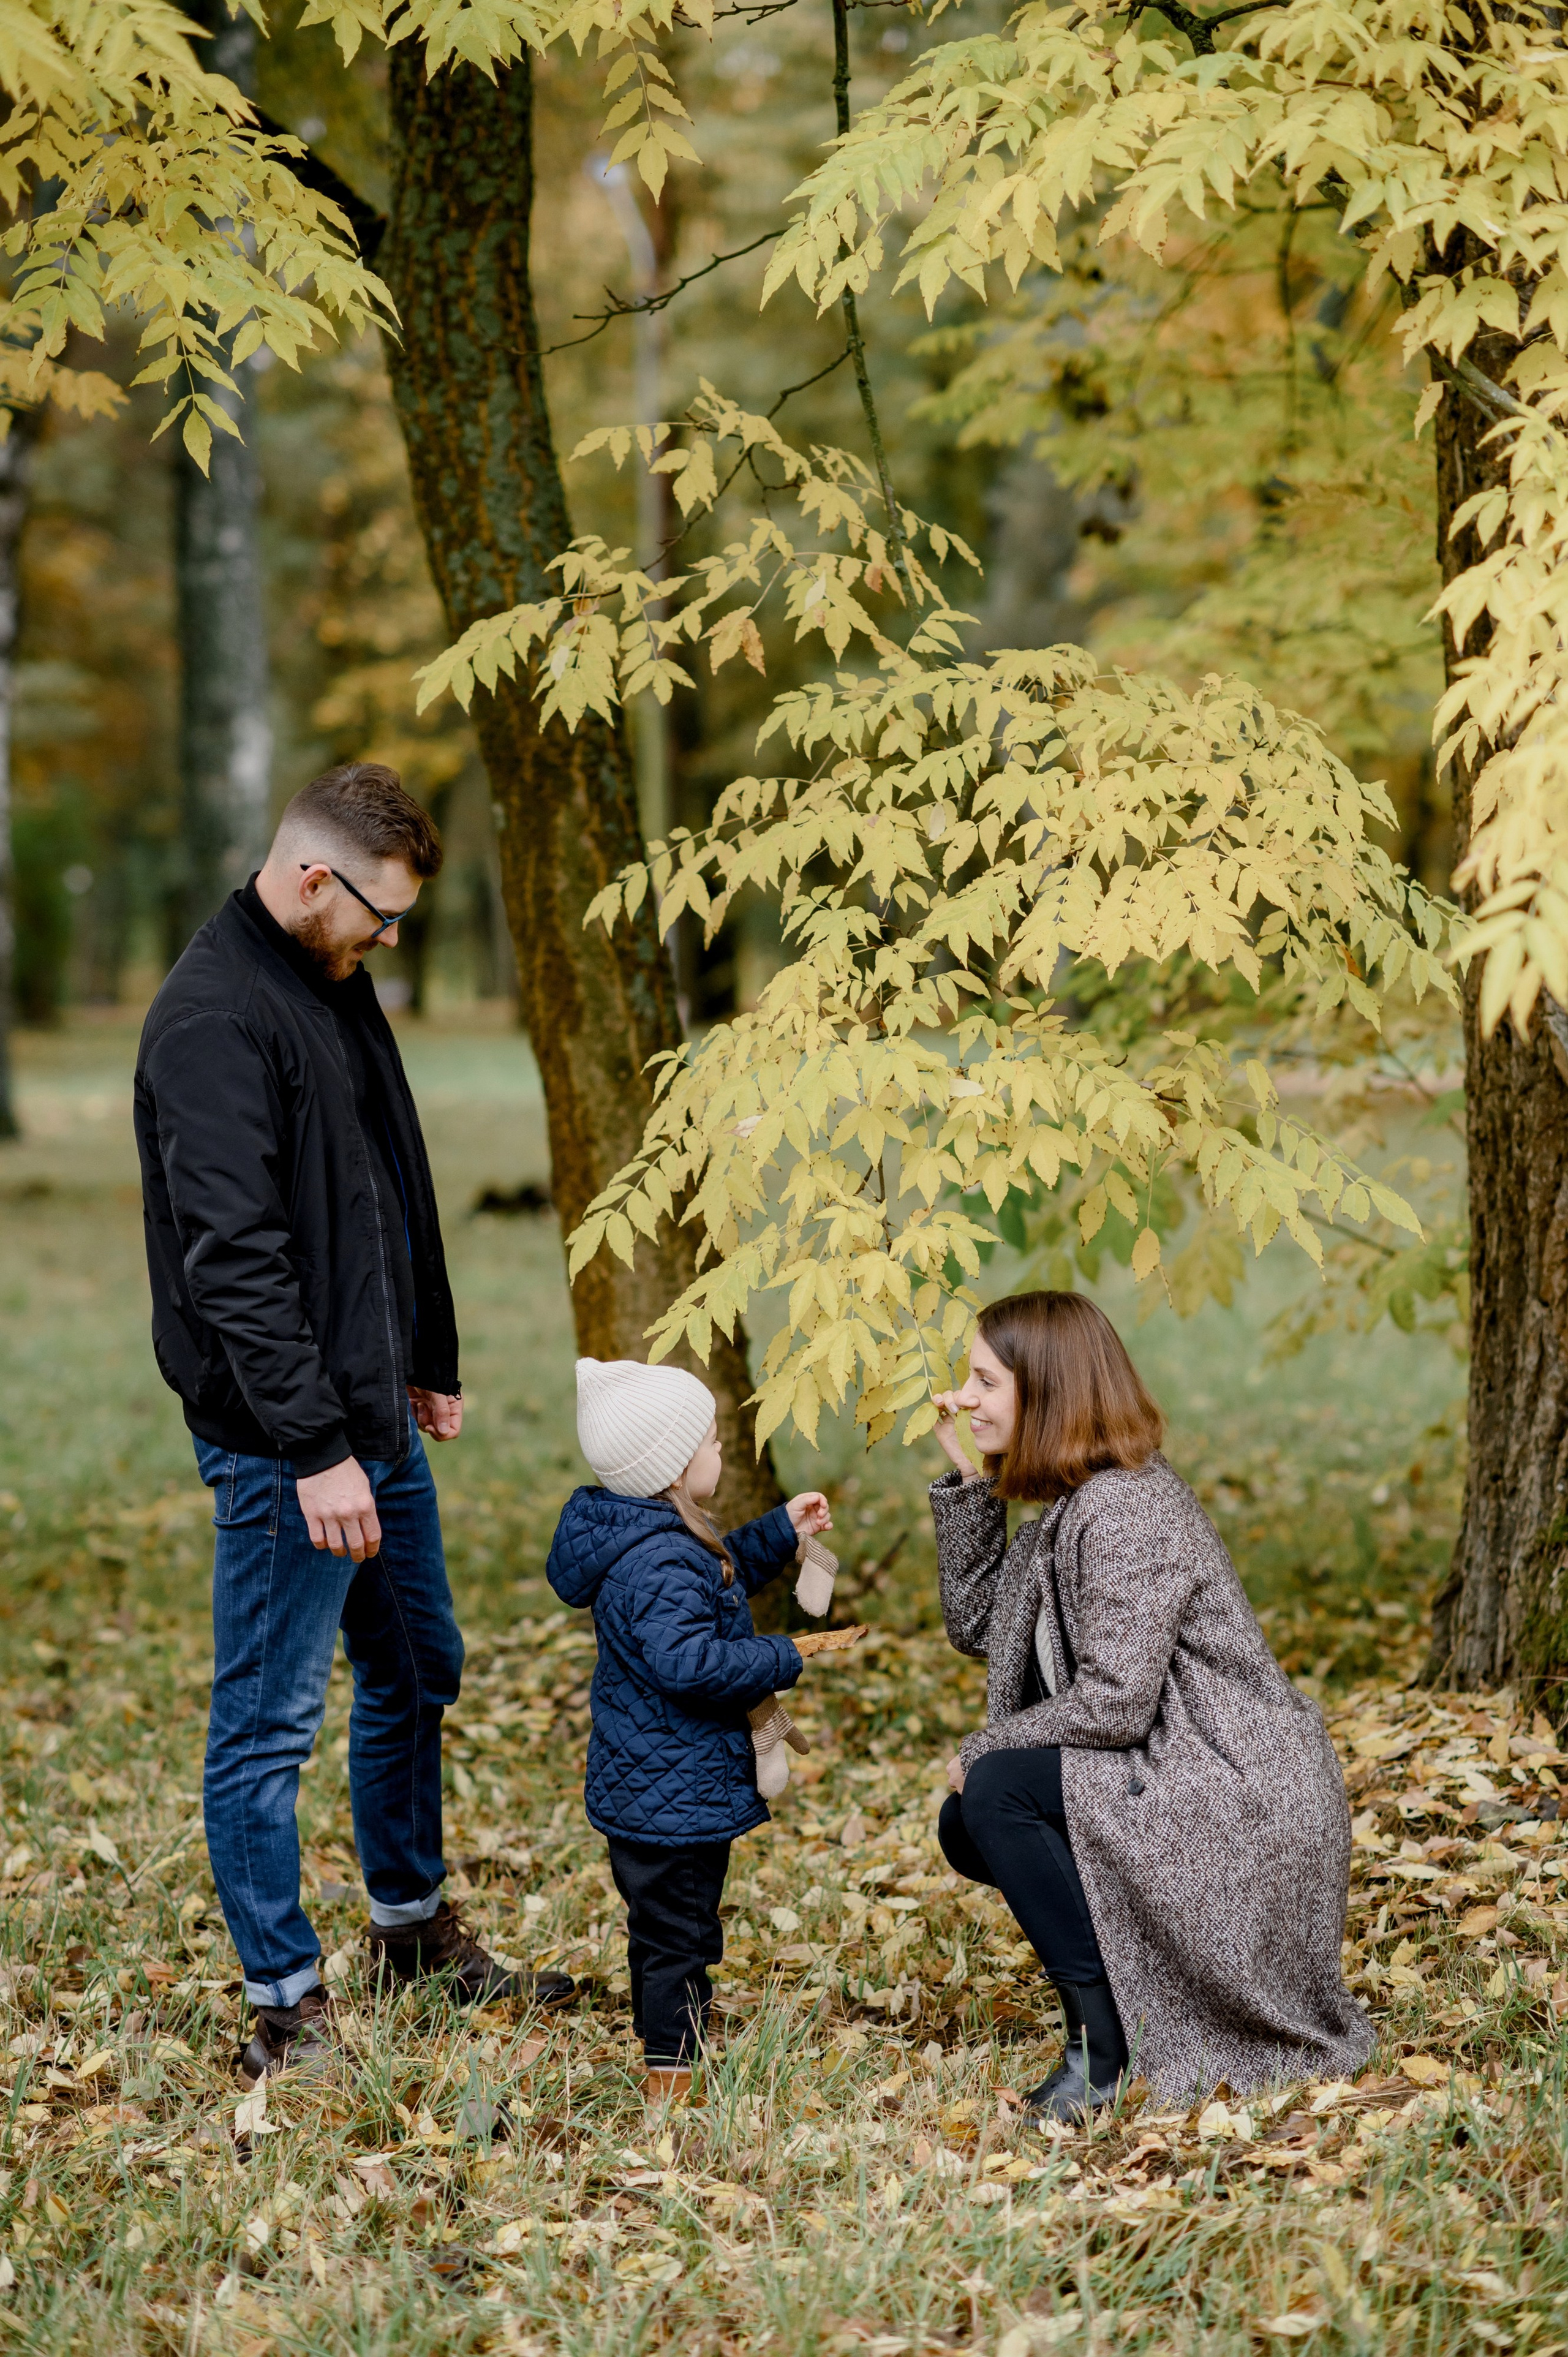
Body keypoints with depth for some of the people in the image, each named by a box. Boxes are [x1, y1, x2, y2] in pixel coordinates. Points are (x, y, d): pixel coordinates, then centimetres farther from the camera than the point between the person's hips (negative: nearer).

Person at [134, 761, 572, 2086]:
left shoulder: (337, 985, 12)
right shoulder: (214, 1020, -19)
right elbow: (234, 1260, -24)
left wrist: (431, 1361, 20)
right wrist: (315, 1449, -26)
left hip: (378, 1424, 10)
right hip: (285, 1443, -10)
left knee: (415, 1676, 20)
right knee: (270, 1723, 0)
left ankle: (415, 1929, 38)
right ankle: (287, 2014, 8)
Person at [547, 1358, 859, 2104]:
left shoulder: (656, 1541, 7)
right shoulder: (659, 1565, -27)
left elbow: (718, 1581, 26)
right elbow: (688, 1663, -35)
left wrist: (781, 1533, 21)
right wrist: (785, 1658, -27)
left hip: (643, 1784, 11)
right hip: (674, 1791, -11)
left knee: (665, 1927, 23)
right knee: (678, 1933, -1)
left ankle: (660, 2042, 35)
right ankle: (672, 2077, 7)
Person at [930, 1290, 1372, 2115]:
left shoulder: (1123, 1513, -21)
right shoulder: (1070, 1504, 10)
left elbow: (1115, 1704, -26)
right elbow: (976, 1626, 11)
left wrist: (983, 1749, -12)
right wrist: (966, 1479, 6)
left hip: (1241, 1799, -10)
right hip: (1170, 1777, 10)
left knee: (997, 1790, -21)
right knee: (967, 1825, 8)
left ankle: (1104, 2048, -14)